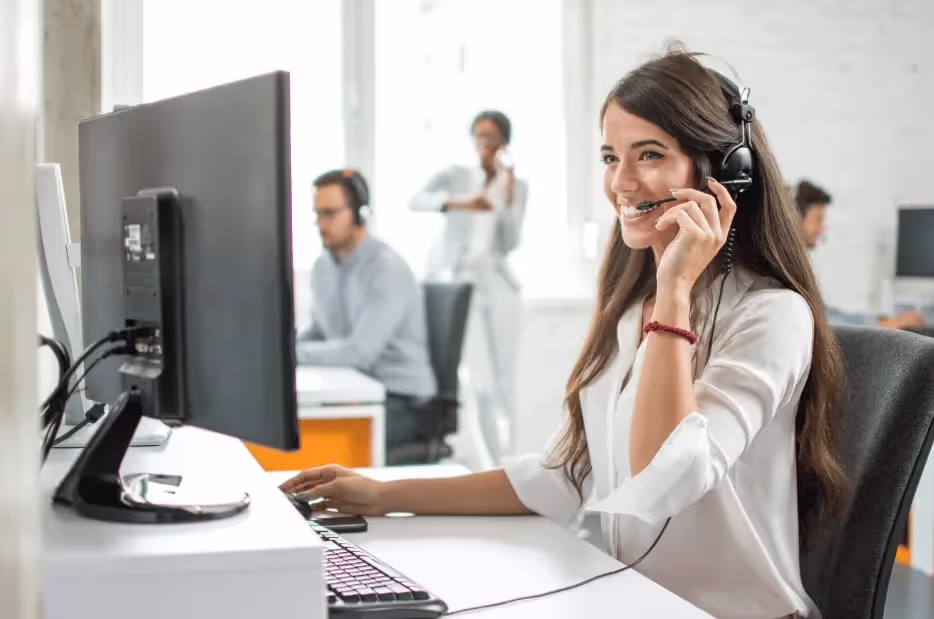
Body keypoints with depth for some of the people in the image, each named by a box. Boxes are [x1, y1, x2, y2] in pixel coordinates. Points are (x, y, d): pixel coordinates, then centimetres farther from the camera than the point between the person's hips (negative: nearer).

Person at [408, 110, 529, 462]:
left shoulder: (518, 187, 8)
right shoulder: (454, 176, 3)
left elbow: (509, 245, -4)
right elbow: (417, 201, -17)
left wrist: (508, 193, -14)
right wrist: (460, 203, -34)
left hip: (496, 285, 3)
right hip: (451, 282, -3)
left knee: (502, 384, 5)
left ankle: (499, 464, 20)